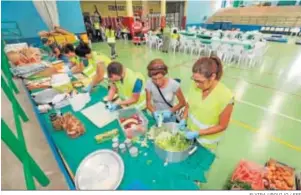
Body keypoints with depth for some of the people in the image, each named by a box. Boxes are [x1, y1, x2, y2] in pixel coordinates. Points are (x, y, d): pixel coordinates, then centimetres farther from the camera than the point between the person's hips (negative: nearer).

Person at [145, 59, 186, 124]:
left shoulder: (173, 84, -23)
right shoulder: (149, 84, -19)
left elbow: (182, 103, -10)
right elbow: (148, 103, -7)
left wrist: (170, 111, -23)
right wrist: (155, 112, -25)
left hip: (169, 117, -1)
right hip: (156, 116, 2)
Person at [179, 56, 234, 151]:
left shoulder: (226, 97, -30)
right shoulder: (195, 85, -18)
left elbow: (222, 126, -18)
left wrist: (198, 133, -23)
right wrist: (184, 119, -14)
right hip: (190, 131, 4)